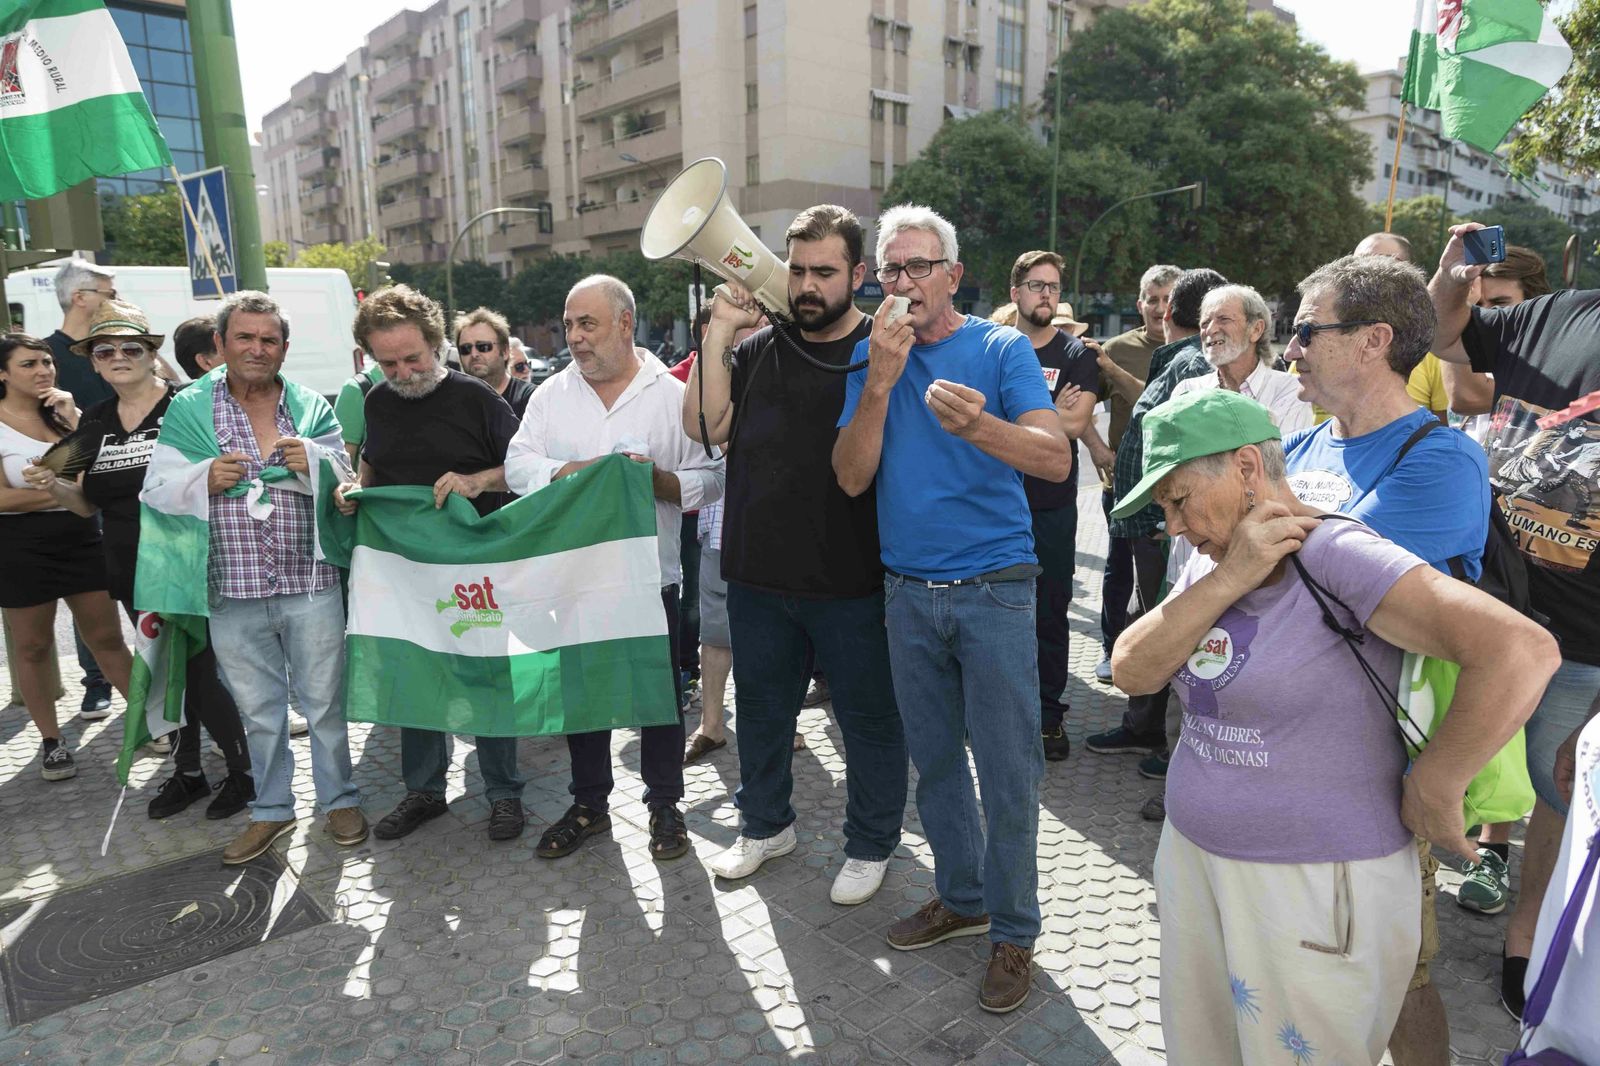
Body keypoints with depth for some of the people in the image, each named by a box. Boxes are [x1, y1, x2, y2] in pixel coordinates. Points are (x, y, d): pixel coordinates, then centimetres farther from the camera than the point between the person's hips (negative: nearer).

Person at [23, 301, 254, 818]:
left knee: (205, 673, -3)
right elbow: (89, 503, 13)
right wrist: (53, 487, -5)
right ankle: (187, 771, 34)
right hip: (134, 577, 7)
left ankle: (243, 771, 16)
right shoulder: (95, 421, 10)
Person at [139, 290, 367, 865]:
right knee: (258, 708, 14)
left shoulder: (311, 407, 5)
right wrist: (208, 478, -14)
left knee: (325, 700, 9)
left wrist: (313, 462, -17)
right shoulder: (188, 409, 4)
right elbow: (157, 490, 4)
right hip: (234, 592, 1)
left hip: (310, 584, 0)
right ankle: (271, 808, 30)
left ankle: (340, 799, 27)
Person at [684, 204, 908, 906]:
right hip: (759, 574, 4)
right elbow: (706, 425, -5)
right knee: (761, 708, 20)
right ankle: (765, 824, 42)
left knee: (869, 716, 10)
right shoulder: (757, 348, 7)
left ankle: (871, 843, 32)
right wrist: (719, 331, -9)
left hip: (852, 581, -4)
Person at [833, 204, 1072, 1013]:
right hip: (908, 591, 4)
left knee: (1007, 770, 3)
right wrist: (881, 382, -15)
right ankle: (961, 896, 35)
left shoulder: (1001, 349, -4)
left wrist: (978, 425, -34)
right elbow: (851, 477, -3)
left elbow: (1057, 460, -16)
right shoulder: (871, 359, 7)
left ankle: (1013, 930, 20)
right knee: (934, 759, 15)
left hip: (993, 588, -4)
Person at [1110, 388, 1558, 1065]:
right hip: (1192, 859, 7)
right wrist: (1229, 579, -18)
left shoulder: (1333, 556, -20)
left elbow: (1522, 651, -30)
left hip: (1315, 886, -7)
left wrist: (1432, 791, -19)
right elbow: (1132, 673, -7)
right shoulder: (1209, 565, 3)